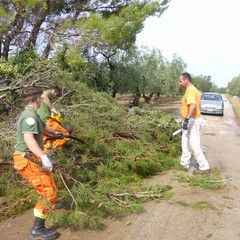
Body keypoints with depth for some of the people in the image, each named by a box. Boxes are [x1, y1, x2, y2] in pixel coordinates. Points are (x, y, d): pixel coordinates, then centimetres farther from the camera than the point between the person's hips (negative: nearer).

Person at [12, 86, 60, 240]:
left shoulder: (32, 114, 14)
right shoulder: (30, 115, -19)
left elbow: (43, 125, 33)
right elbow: (28, 138, -32)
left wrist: (55, 133, 50)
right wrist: (44, 157, -39)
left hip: (30, 158, 11)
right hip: (28, 160, -11)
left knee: (46, 185, 31)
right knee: (49, 190, -11)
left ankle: (50, 203, 52)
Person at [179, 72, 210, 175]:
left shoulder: (190, 90, -19)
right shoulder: (192, 89, 14)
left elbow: (193, 105, -35)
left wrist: (187, 119, -41)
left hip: (192, 121, -11)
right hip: (191, 121, 11)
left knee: (193, 145, -5)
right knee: (185, 143, 18)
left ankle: (204, 167, 4)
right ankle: (184, 163, 29)